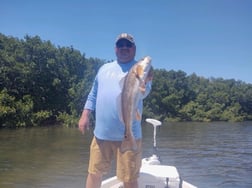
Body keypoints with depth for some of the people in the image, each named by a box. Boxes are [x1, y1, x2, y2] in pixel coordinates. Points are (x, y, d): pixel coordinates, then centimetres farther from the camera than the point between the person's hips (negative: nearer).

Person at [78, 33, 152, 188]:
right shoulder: (104, 68, 14)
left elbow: (143, 93, -19)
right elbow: (94, 94, 18)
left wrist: (144, 83, -42)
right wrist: (85, 115, 9)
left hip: (128, 135, -4)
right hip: (101, 133, 4)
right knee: (94, 173, 15)